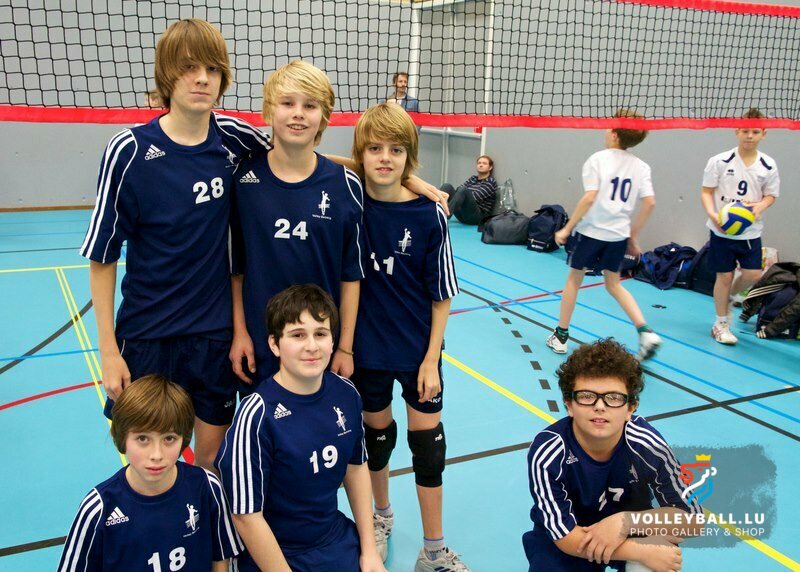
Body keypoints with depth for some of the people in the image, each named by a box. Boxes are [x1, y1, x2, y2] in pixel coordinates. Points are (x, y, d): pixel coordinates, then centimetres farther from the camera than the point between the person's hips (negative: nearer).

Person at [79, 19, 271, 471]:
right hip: (147, 336, -2)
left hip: (216, 332, 2)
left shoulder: (233, 140, -5)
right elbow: (102, 258, -7)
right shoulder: (130, 151, -13)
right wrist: (109, 350, -7)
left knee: (210, 454, 14)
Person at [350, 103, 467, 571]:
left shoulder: (429, 215, -13)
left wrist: (431, 359, -8)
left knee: (428, 443, 7)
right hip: (368, 348, 1)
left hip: (418, 350, -1)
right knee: (377, 434, 19)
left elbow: (441, 296, -8)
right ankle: (382, 516, 45)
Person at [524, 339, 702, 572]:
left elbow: (693, 519, -15)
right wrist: (644, 552, -35)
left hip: (631, 531, 1)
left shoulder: (647, 444, -24)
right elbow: (566, 537, -25)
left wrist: (625, 522, -32)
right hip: (562, 542, 0)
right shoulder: (547, 453, -29)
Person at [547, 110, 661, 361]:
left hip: (591, 230, -4)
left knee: (574, 279, 13)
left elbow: (589, 198, -17)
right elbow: (650, 203, -1)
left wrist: (567, 228, -11)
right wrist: (633, 235, 10)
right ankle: (645, 332, 4)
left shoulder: (598, 159, -9)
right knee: (614, 284, 19)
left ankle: (561, 336, 20)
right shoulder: (641, 166, 5)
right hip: (619, 235, 4)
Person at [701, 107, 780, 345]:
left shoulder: (768, 165, 0)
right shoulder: (719, 161, -7)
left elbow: (770, 195, 8)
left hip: (751, 230, 3)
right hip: (722, 230, -3)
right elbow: (706, 192, -4)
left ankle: (729, 296, 32)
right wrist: (713, 214, -21)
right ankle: (721, 324, 19)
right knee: (724, 276, 3)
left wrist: (760, 205, -15)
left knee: (753, 274, -2)